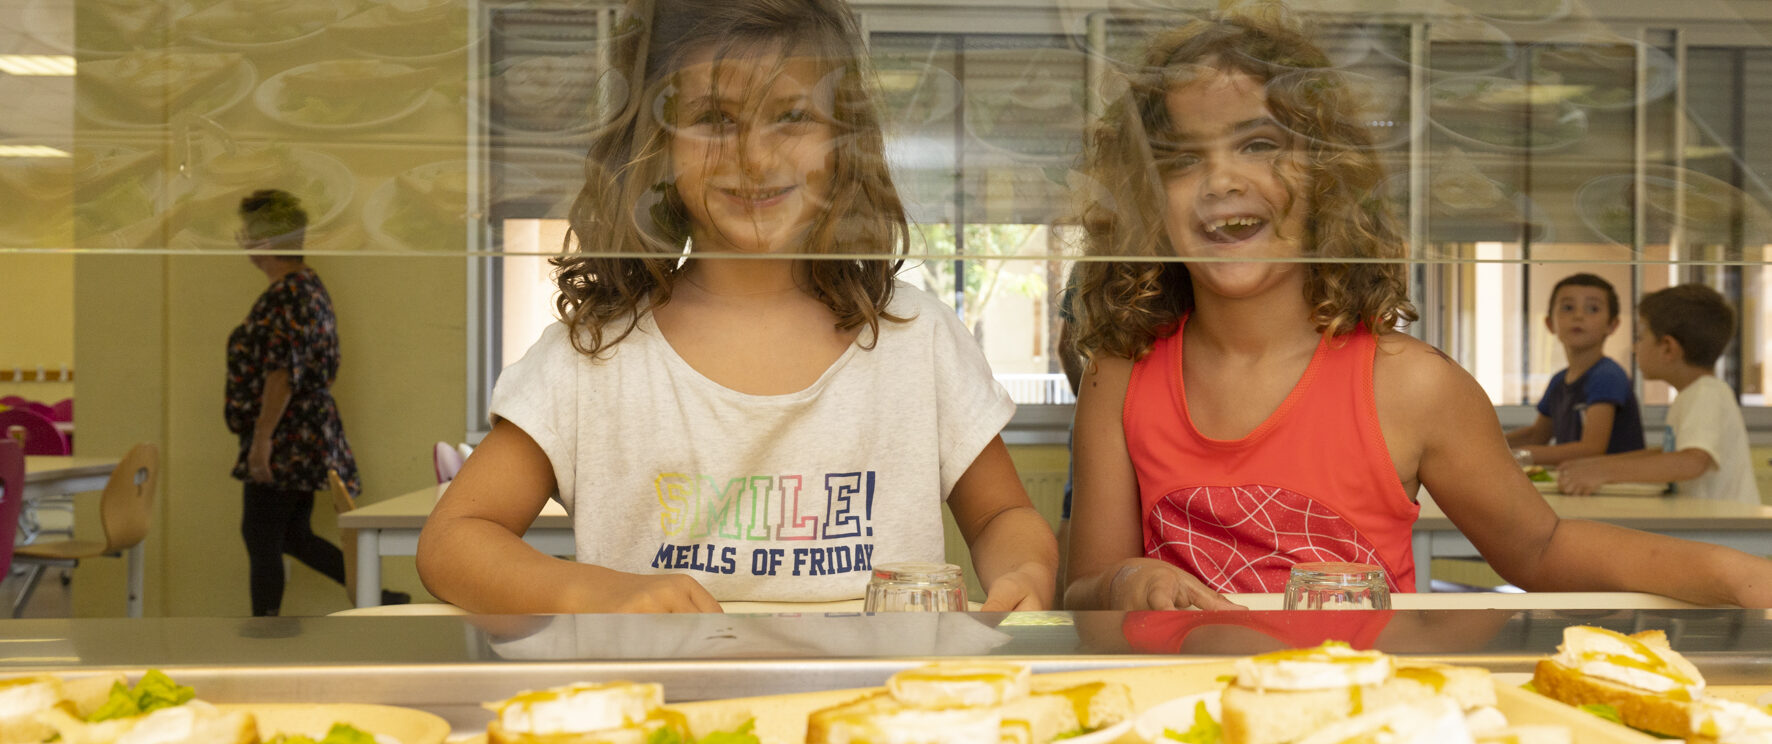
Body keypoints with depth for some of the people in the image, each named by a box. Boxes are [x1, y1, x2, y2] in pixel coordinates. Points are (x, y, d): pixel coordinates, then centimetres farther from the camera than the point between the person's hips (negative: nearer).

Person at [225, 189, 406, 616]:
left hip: (284, 440, -10)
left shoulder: (286, 296, -16)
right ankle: (378, 598, 12)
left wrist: (261, 439, -23)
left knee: (261, 539, 0)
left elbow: (281, 375, -24)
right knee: (293, 536, 14)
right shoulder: (309, 286, 15)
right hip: (307, 437, 10)